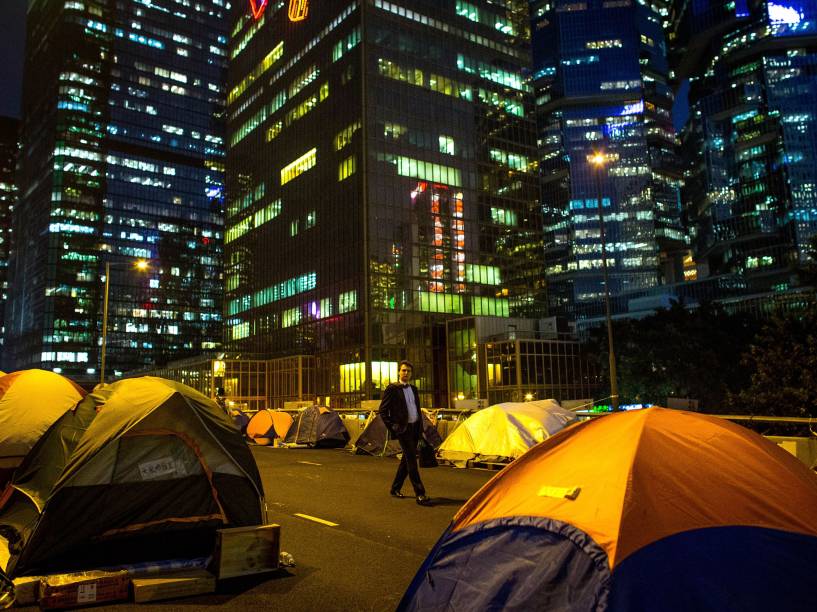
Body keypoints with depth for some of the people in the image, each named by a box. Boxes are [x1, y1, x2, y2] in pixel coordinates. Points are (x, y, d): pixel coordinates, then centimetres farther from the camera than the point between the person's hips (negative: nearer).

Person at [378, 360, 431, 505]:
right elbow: (383, 411, -6)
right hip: (403, 428, -7)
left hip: (415, 428, 7)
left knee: (407, 459, 13)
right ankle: (420, 494, -11)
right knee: (412, 460, -11)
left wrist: (421, 427, 13)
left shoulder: (413, 389, 15)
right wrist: (392, 428, -10)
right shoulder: (392, 389, -6)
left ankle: (395, 489, 27)